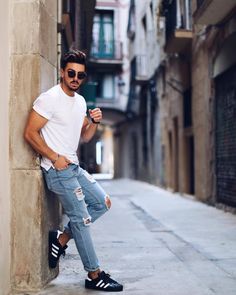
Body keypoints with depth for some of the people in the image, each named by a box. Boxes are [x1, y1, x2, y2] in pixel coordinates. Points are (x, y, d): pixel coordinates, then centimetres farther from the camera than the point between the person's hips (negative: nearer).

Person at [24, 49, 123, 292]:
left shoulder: (80, 101, 12)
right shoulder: (50, 98, -13)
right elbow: (30, 133, -16)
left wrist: (94, 122, -3)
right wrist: (55, 158, -17)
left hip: (74, 167, 9)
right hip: (58, 170, -9)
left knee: (103, 203, 13)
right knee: (81, 219, -5)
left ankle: (61, 238, 15)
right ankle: (94, 275, 6)